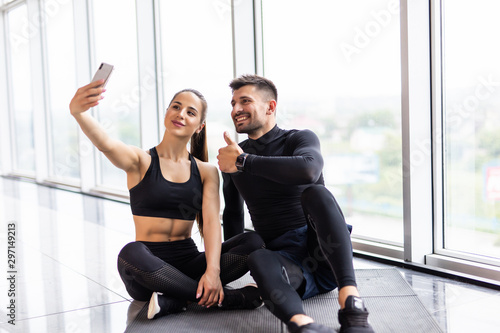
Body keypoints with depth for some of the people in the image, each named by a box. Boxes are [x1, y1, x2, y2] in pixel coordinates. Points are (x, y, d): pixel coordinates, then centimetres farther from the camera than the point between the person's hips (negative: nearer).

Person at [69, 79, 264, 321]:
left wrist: (212, 270, -22)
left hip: (188, 263, 3)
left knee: (253, 242, -19)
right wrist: (78, 112, -42)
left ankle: (174, 300, -24)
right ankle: (223, 298, -25)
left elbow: (211, 222, -4)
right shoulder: (140, 161, 2)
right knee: (131, 254, -38)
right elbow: (105, 143, -20)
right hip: (148, 270, -2)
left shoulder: (206, 172, 10)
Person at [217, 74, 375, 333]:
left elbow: (308, 170, -24)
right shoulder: (231, 159, 15)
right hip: (285, 260, 2)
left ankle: (350, 300, -44)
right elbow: (233, 215, 29)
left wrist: (243, 162, -16)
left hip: (323, 253, -2)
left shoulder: (300, 138, 3)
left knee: (314, 193, -31)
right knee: (257, 258, -33)